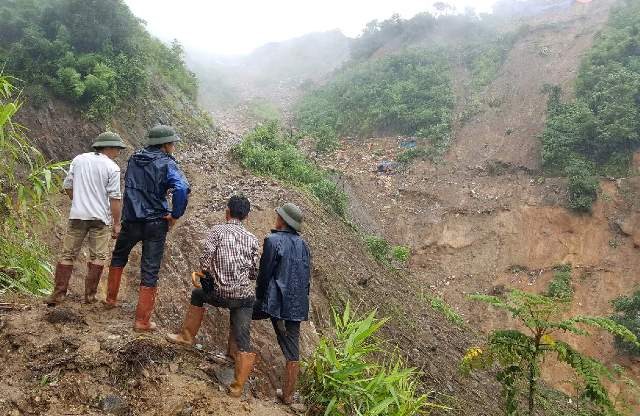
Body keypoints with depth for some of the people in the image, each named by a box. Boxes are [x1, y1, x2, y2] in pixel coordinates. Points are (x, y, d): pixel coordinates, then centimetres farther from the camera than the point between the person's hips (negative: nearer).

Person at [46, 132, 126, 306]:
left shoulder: (78, 159, 6)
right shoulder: (112, 168, -7)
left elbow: (67, 186, 9)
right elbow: (115, 198, -9)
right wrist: (117, 223, -3)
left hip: (77, 215, 3)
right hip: (100, 218, -3)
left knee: (68, 254, 10)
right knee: (98, 256, 8)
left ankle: (59, 293, 9)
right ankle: (90, 295, 10)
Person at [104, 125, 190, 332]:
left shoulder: (134, 159, 5)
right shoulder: (167, 164, -12)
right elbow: (182, 189, -29)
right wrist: (175, 215, -16)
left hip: (131, 221, 5)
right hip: (155, 224, -4)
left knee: (119, 257, 30)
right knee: (150, 271, 4)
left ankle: (111, 298, 41)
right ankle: (142, 320, 9)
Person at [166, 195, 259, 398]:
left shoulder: (217, 230, -1)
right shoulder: (252, 239, 7)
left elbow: (206, 261, -10)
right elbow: (254, 273, 7)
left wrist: (204, 273, 12)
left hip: (220, 294, -1)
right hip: (245, 296, 1)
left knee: (198, 294, 30)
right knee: (242, 340, 6)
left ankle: (187, 335, 39)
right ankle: (239, 386, 6)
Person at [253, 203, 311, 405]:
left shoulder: (273, 240, -10)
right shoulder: (303, 244, 9)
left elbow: (264, 274, -10)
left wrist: (259, 297, 5)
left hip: (273, 302, -5)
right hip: (297, 305, 6)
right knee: (293, 352, 8)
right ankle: (288, 396, 15)